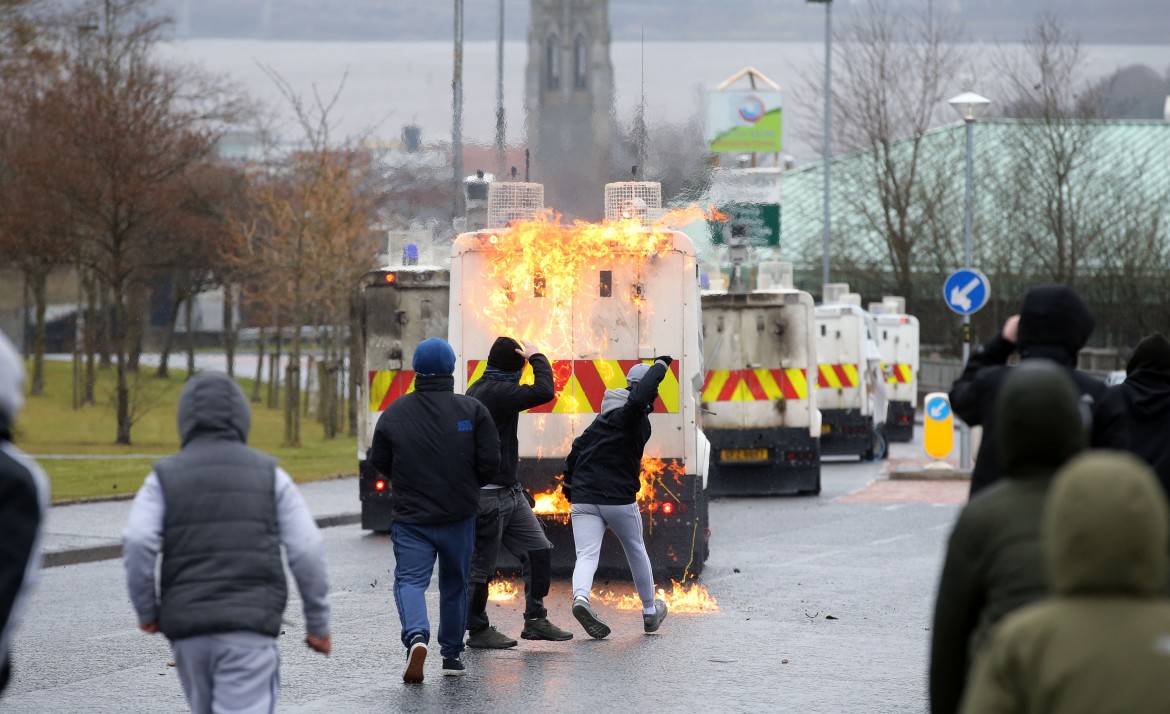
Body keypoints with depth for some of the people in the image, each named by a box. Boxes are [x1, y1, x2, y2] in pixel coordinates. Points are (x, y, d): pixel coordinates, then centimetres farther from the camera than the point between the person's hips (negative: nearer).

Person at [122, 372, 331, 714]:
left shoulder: (164, 477, 6)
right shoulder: (269, 474, 5)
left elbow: (137, 542, -10)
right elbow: (306, 549, -2)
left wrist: (146, 611, 2)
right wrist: (318, 622, 7)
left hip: (188, 628, 2)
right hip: (249, 627, -2)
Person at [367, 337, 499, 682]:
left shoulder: (394, 413, -3)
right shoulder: (472, 410, -6)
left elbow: (379, 461, 5)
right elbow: (490, 463, -7)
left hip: (410, 515, -1)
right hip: (459, 515, 1)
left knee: (410, 579, -2)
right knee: (455, 583, 16)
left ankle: (416, 635, -30)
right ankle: (452, 654, 24)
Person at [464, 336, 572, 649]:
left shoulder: (477, 390, 13)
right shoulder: (496, 391, -18)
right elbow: (544, 391, -25)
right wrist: (538, 358, -12)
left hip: (509, 492, 10)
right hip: (488, 494, -10)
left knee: (539, 550, 8)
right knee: (482, 565, 1)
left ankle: (535, 620, 14)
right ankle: (478, 631, 11)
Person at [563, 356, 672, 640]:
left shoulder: (606, 416, 16)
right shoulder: (630, 415, -10)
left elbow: (579, 446, 20)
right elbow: (638, 398, -34)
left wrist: (569, 482, 29)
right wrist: (661, 365, -23)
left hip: (583, 499, 5)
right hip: (619, 499, -5)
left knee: (587, 556, -7)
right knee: (636, 551, 18)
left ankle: (580, 597, -37)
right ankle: (649, 611, 31)